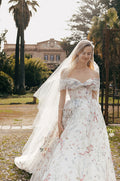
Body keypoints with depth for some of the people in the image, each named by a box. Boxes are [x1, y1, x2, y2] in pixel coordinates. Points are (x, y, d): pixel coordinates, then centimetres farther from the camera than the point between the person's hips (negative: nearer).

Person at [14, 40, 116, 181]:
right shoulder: (66, 72, 1)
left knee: (91, 152, 3)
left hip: (91, 116, 2)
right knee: (68, 150, -8)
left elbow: (95, 97, 12)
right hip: (72, 115, -2)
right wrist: (59, 120, -7)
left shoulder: (95, 73, 8)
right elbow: (62, 96, -1)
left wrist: (95, 117, 9)